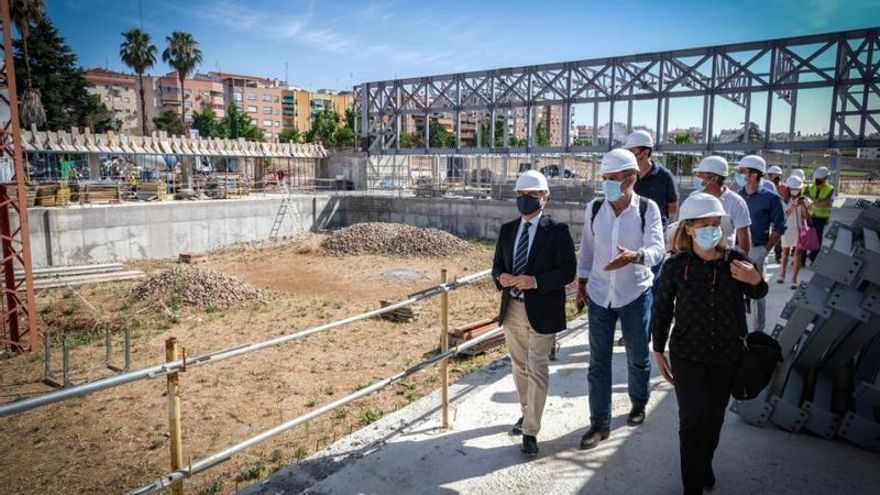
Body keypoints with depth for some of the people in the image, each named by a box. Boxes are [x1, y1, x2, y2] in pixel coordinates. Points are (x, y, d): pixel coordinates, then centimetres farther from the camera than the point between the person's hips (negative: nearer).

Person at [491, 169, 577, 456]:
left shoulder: (557, 231, -9)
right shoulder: (508, 230, 7)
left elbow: (567, 271, -12)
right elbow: (497, 264, 13)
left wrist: (536, 281, -24)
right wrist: (501, 277, -10)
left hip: (541, 311, -5)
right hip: (512, 308, 6)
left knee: (536, 371, -1)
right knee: (520, 367, 19)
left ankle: (531, 431, 9)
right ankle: (526, 413, 39)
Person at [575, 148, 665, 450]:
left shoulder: (647, 209, -10)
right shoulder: (594, 208, -2)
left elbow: (658, 249, -18)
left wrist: (634, 256, -39)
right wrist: (581, 285, 8)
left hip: (635, 294, -2)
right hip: (599, 295, 2)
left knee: (638, 357, 16)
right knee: (598, 362, 5)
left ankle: (638, 403, 44)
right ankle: (600, 423, 17)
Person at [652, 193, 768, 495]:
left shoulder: (735, 261, -11)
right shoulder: (675, 265, -14)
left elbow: (757, 294, 10)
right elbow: (662, 309, -1)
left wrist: (756, 280, -14)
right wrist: (658, 351, 5)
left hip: (727, 355, 2)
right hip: (688, 355, -2)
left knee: (714, 417, 17)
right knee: (692, 419, -4)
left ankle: (705, 464, 44)